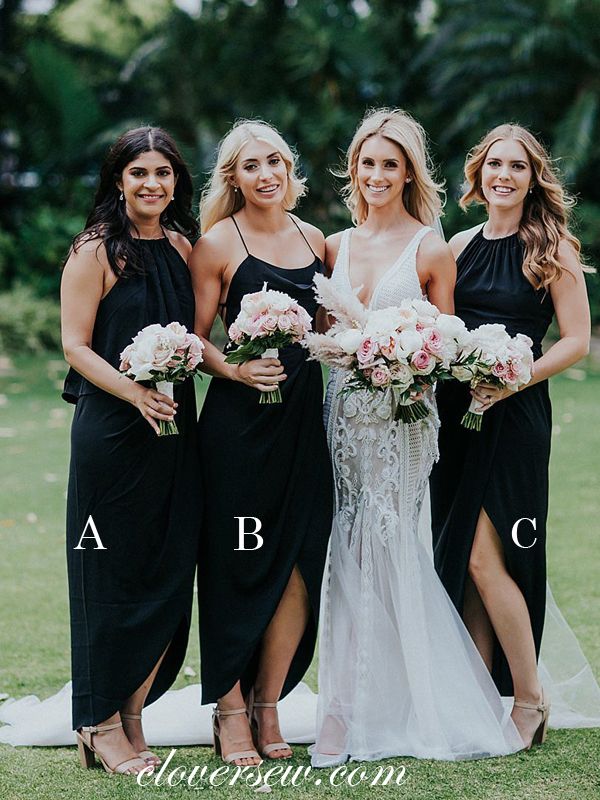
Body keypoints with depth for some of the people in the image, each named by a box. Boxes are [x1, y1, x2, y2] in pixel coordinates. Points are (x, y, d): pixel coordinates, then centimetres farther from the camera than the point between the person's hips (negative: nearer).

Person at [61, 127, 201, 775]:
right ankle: (101, 726, 13)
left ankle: (131, 717, 18)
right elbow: (75, 345, -9)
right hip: (111, 430, -6)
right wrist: (138, 394, -22)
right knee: (112, 574, 0)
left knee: (170, 575, 5)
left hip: (175, 429, 6)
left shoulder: (182, 248, 12)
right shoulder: (95, 251, -6)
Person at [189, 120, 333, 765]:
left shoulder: (314, 240, 13)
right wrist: (237, 369, -20)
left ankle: (267, 708, 17)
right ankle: (230, 712, 12)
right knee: (237, 567, 0)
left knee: (299, 567, 3)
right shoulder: (218, 243, -2)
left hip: (304, 419, 5)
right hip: (238, 422, -5)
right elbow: (195, 340, -3)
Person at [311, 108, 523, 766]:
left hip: (403, 415, -4)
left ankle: (345, 712, 3)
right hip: (343, 408, 4)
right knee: (355, 552, 2)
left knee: (370, 554, -4)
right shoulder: (335, 247, 11)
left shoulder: (432, 250, 0)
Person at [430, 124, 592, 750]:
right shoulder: (460, 246, 11)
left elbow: (577, 341, -7)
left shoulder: (552, 248, -3)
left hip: (513, 415, -5)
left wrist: (512, 381, -17)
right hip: (455, 414, 5)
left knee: (483, 558, -10)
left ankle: (530, 698, 4)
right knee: (460, 560, 5)